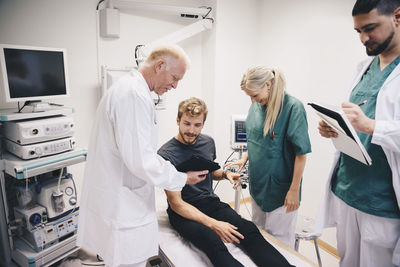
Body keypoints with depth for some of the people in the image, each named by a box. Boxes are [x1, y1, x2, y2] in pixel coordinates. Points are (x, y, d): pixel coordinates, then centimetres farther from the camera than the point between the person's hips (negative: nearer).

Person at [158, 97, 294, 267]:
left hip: (211, 202, 5)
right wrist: (213, 224, -25)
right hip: (183, 212, -4)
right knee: (214, 242, -36)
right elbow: (176, 203, -15)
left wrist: (225, 174, -1)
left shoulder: (208, 142, 5)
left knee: (249, 229, -24)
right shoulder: (166, 154, -14)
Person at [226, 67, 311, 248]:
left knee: (279, 240, 7)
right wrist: (244, 159, 4)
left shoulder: (293, 107, -17)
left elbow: (301, 153, -17)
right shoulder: (256, 106, 3)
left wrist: (294, 190, -15)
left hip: (280, 188, -7)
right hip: (257, 184, 7)